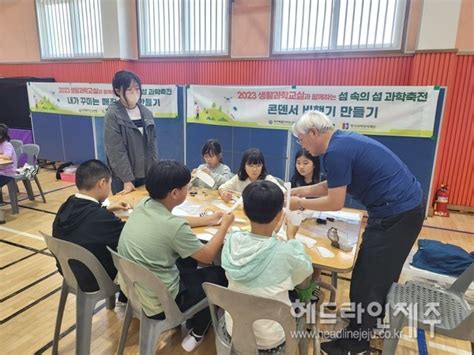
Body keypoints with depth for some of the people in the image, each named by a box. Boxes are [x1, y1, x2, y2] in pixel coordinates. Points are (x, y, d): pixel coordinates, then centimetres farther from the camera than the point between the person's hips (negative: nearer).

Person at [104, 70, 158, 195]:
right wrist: (127, 179, -16)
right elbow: (116, 151, -14)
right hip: (123, 177, -5)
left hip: (146, 174, 5)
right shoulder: (113, 114, -11)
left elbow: (152, 143, 8)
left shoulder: (146, 112, 4)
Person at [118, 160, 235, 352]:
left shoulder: (143, 205, -7)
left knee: (188, 261, 26)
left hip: (130, 288, 8)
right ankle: (197, 333, 29)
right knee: (218, 274, 10)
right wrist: (224, 225, 0)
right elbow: (207, 256, -13)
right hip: (158, 302, -7)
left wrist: (208, 220, 13)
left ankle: (191, 321, 38)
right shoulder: (173, 226, -30)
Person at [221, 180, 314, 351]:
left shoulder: (232, 240, -18)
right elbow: (305, 273, -7)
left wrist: (271, 233, 3)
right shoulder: (285, 253, -30)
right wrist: (291, 239, 1)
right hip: (269, 339, -3)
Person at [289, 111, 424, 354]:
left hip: (396, 213, -10)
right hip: (405, 206, 10)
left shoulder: (336, 151, -22)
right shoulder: (342, 142, 9)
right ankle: (377, 321, 45)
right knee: (382, 273, 24)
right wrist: (305, 190, 12)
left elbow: (335, 203, -18)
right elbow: (334, 185, 17)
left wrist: (301, 204, -5)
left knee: (367, 278, 2)